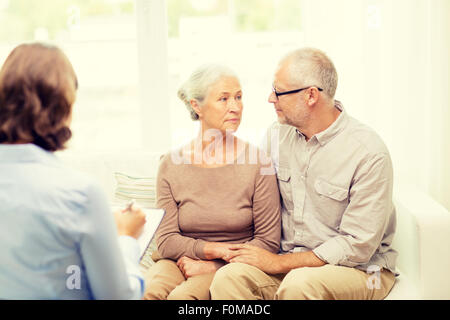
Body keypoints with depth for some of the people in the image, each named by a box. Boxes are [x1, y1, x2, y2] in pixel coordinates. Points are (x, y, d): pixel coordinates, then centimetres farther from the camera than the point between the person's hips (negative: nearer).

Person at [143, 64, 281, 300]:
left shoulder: (257, 163, -3)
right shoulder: (171, 165, 3)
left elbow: (268, 242, -2)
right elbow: (166, 241, 1)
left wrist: (211, 265, -9)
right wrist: (220, 249, -12)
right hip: (180, 262, 2)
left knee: (181, 296, -31)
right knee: (149, 291, -30)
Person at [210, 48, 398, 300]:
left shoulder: (369, 153, -16)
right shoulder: (277, 136, 4)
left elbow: (357, 246, -16)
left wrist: (279, 263, -15)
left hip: (359, 269, -4)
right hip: (290, 262, 5)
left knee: (299, 284, -37)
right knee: (229, 277, -25)